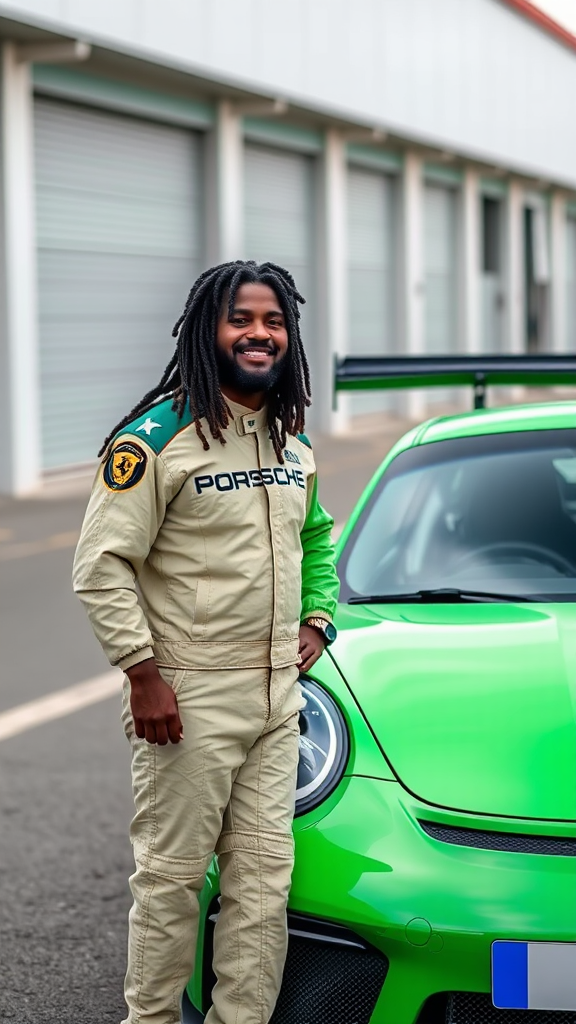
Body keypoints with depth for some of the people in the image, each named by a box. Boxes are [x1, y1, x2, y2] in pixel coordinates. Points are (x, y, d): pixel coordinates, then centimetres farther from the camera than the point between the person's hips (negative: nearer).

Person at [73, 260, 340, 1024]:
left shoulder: (294, 443, 12)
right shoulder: (159, 438, -11)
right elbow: (101, 565, -13)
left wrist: (317, 618, 12)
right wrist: (142, 673, -16)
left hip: (277, 700, 7)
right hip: (189, 704, -6)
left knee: (264, 877, 7)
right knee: (172, 876, 1)